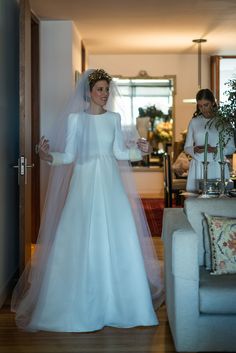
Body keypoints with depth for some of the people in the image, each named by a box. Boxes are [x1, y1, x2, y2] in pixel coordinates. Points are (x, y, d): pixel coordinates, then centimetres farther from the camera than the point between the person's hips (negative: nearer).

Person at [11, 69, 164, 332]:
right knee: (82, 242, -3)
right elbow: (68, 155, -2)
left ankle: (116, 300, 14)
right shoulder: (75, 118, 1)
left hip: (111, 183, 3)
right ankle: (82, 303, 9)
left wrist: (139, 150, -6)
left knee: (117, 240, 0)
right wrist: (48, 156, -20)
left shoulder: (114, 118, 10)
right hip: (85, 183, -3)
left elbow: (119, 152, 9)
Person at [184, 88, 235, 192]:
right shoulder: (194, 122, 8)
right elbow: (187, 147, 11)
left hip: (216, 167, -1)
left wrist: (215, 150, -15)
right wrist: (194, 149, -10)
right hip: (198, 167, 1)